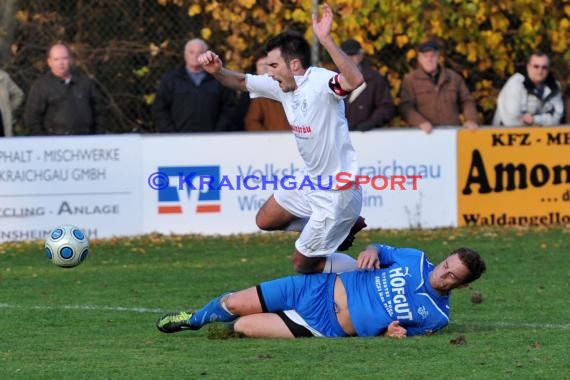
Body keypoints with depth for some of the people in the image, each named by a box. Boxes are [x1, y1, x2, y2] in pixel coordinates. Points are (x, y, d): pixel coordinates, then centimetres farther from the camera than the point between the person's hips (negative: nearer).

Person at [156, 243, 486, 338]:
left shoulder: (437, 316, -9)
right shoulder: (417, 260, -4)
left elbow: (399, 331, 4)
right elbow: (382, 251, 11)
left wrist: (394, 331, -19)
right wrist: (371, 252, -12)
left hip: (323, 327, -3)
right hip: (320, 288, 3)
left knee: (243, 327, -14)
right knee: (235, 304, 3)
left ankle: (221, 330, 22)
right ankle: (194, 319, 36)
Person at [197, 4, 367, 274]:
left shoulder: (319, 82, -27)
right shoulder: (281, 85, -1)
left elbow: (355, 80, -49)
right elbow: (242, 81, 14)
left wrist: (325, 39, -57)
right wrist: (217, 71, -8)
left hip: (336, 191, -9)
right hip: (311, 180, 9)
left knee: (303, 264, 2)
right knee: (265, 220, 25)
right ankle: (344, 226, 26)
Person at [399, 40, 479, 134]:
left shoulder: (454, 78, 16)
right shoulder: (410, 80, 8)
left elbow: (466, 101, 21)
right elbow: (406, 107, -1)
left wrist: (470, 120, 3)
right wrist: (421, 122, -18)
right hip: (427, 134, -2)